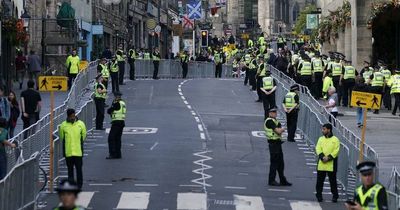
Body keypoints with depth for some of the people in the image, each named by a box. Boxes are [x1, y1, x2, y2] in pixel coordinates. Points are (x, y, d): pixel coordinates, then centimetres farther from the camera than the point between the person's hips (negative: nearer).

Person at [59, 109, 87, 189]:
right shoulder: (63, 125, 1)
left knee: (79, 169, 0)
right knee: (70, 169, 8)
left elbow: (83, 136, 11)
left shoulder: (81, 124, 0)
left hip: (78, 152, -1)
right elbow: (62, 137, 13)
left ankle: (79, 186, 7)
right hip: (68, 152, 1)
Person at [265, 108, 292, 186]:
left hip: (278, 144, 10)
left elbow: (279, 131, 16)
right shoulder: (270, 121, -14)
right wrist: (282, 129, 0)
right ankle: (271, 181, 3)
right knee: (274, 163, -4)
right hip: (273, 144, -10)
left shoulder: (274, 120, 18)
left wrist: (280, 130, -6)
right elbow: (278, 131, -21)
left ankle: (283, 180, 20)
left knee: (281, 163, 13)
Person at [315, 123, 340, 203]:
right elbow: (318, 148, 1)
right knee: (320, 180, 5)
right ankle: (319, 195, 15)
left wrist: (329, 157, -18)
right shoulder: (321, 139, 11)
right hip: (321, 163, 3)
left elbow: (336, 151, -8)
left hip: (331, 164, -3)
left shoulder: (335, 139, -1)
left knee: (333, 180, 2)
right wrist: (322, 157, -16)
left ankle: (335, 196, 11)